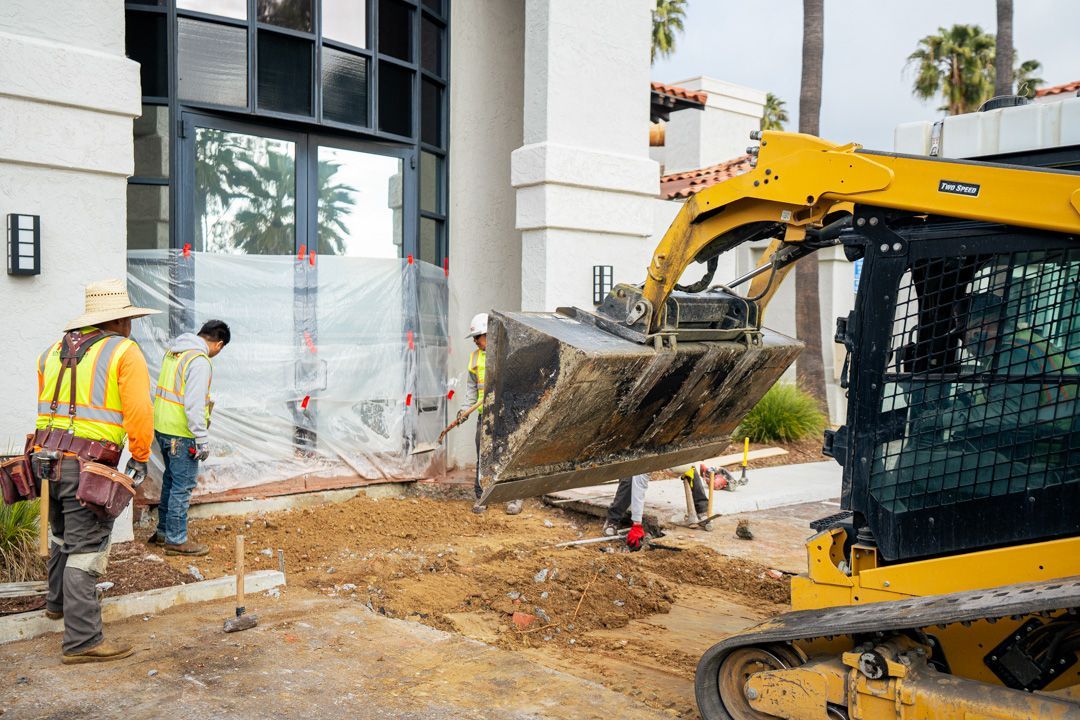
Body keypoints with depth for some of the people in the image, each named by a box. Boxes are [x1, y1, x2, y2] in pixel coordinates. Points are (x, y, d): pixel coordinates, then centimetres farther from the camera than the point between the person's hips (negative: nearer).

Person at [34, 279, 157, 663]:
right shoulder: (124, 352, -7)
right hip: (90, 466, -7)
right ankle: (82, 640, 0)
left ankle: (58, 601, 49)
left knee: (62, 534, 28)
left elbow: (45, 407, 17)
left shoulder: (52, 352, 15)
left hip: (48, 457, 8)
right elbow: (139, 411, -14)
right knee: (86, 549, -3)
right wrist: (140, 457, -2)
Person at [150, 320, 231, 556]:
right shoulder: (200, 361, -19)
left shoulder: (174, 351, 10)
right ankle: (176, 540, 10)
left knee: (171, 480, 21)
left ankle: (163, 531, 33)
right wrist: (203, 439, -20)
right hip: (181, 433, -9)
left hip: (163, 428, 10)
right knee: (182, 486, 1)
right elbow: (194, 404, -24)